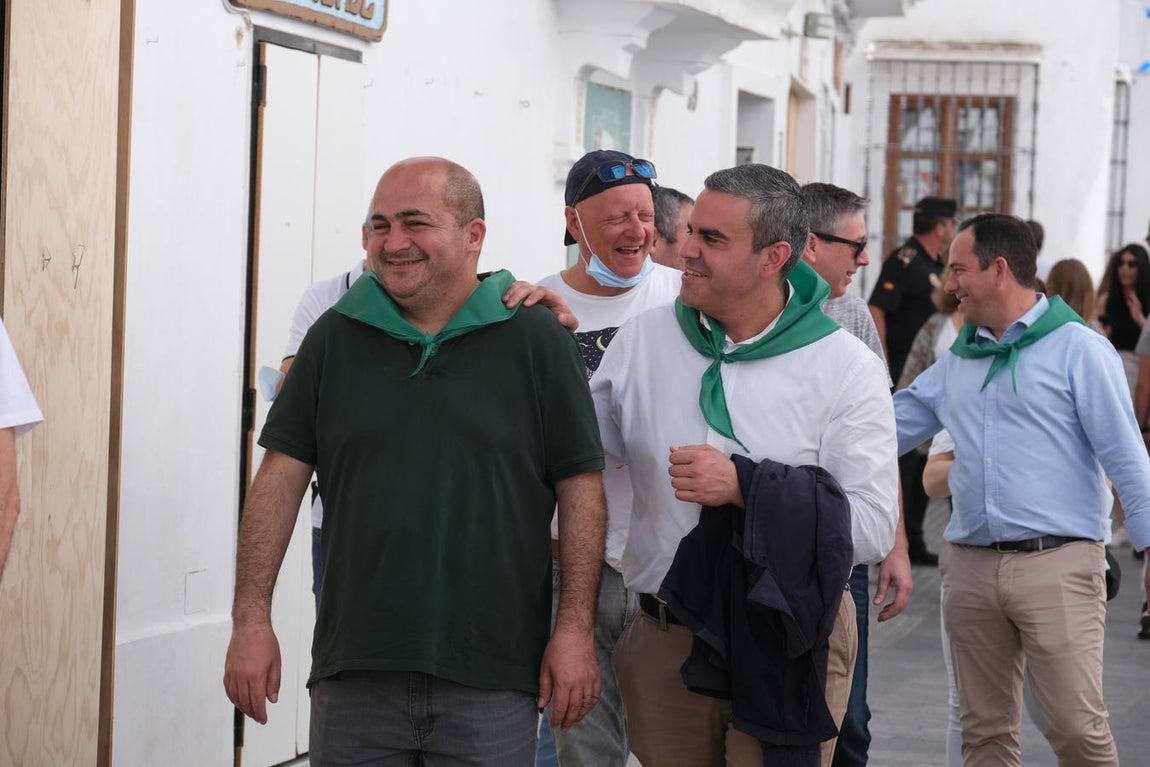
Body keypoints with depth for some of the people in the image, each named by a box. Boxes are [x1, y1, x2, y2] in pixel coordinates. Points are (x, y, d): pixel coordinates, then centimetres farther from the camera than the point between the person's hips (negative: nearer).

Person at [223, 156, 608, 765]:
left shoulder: (534, 340, 1)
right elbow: (281, 478, 7)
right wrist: (251, 620, 0)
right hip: (353, 671, 2)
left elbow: (580, 488, 0)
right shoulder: (335, 338, 7)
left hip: (492, 677, -2)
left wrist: (575, 628, -6)